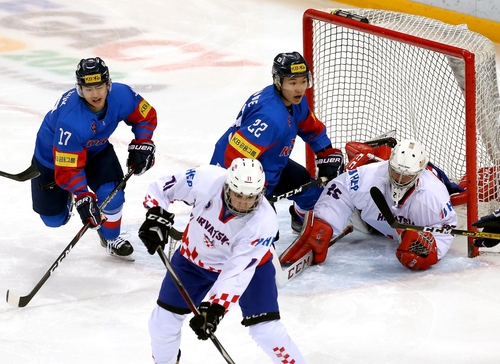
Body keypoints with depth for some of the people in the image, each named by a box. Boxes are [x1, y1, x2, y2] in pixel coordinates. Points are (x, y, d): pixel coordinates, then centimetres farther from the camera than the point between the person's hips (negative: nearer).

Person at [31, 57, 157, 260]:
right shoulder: (70, 120, -43)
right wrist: (82, 198, -45)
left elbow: (146, 115, -8)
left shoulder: (121, 96, -29)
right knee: (54, 218, 3)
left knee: (112, 193, -19)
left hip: (96, 149, 3)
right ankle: (67, 195, 39)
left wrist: (141, 145, -16)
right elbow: (68, 168, -38)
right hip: (53, 155, -3)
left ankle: (110, 237, 11)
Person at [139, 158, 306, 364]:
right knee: (163, 321, 5)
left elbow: (238, 272, -37)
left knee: (266, 329, -14)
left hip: (247, 263, -2)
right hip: (195, 257, 3)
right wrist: (156, 216, -32)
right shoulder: (206, 180, -32)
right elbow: (161, 188, -16)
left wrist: (214, 308, -44)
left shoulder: (264, 223, -35)